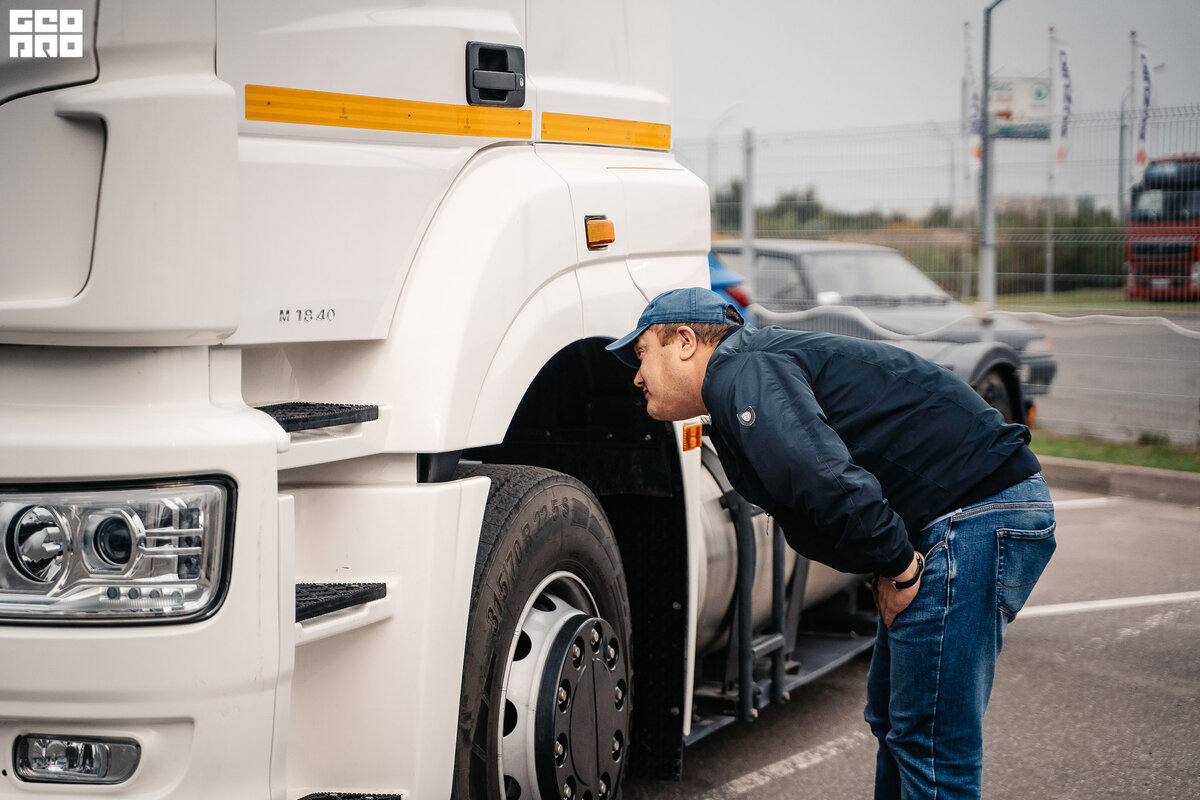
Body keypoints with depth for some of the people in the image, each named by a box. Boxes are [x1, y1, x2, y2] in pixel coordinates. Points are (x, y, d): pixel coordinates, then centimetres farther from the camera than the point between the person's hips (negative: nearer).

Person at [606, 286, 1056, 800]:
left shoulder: (738, 372, -13)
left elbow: (828, 482, -29)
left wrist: (896, 567, -18)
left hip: (976, 514, -11)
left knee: (929, 738, -8)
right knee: (893, 719, 20)